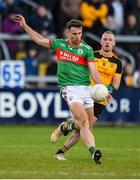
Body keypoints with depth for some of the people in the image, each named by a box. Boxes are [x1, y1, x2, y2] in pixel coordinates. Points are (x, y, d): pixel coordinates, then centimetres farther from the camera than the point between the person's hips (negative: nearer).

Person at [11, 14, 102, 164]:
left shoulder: (87, 49, 5)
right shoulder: (59, 44, 10)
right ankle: (93, 151, -35)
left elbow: (93, 71, -2)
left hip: (86, 88, 2)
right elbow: (40, 39, 24)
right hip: (69, 88, -2)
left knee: (87, 125, 1)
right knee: (83, 120, -21)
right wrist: (24, 25, 25)